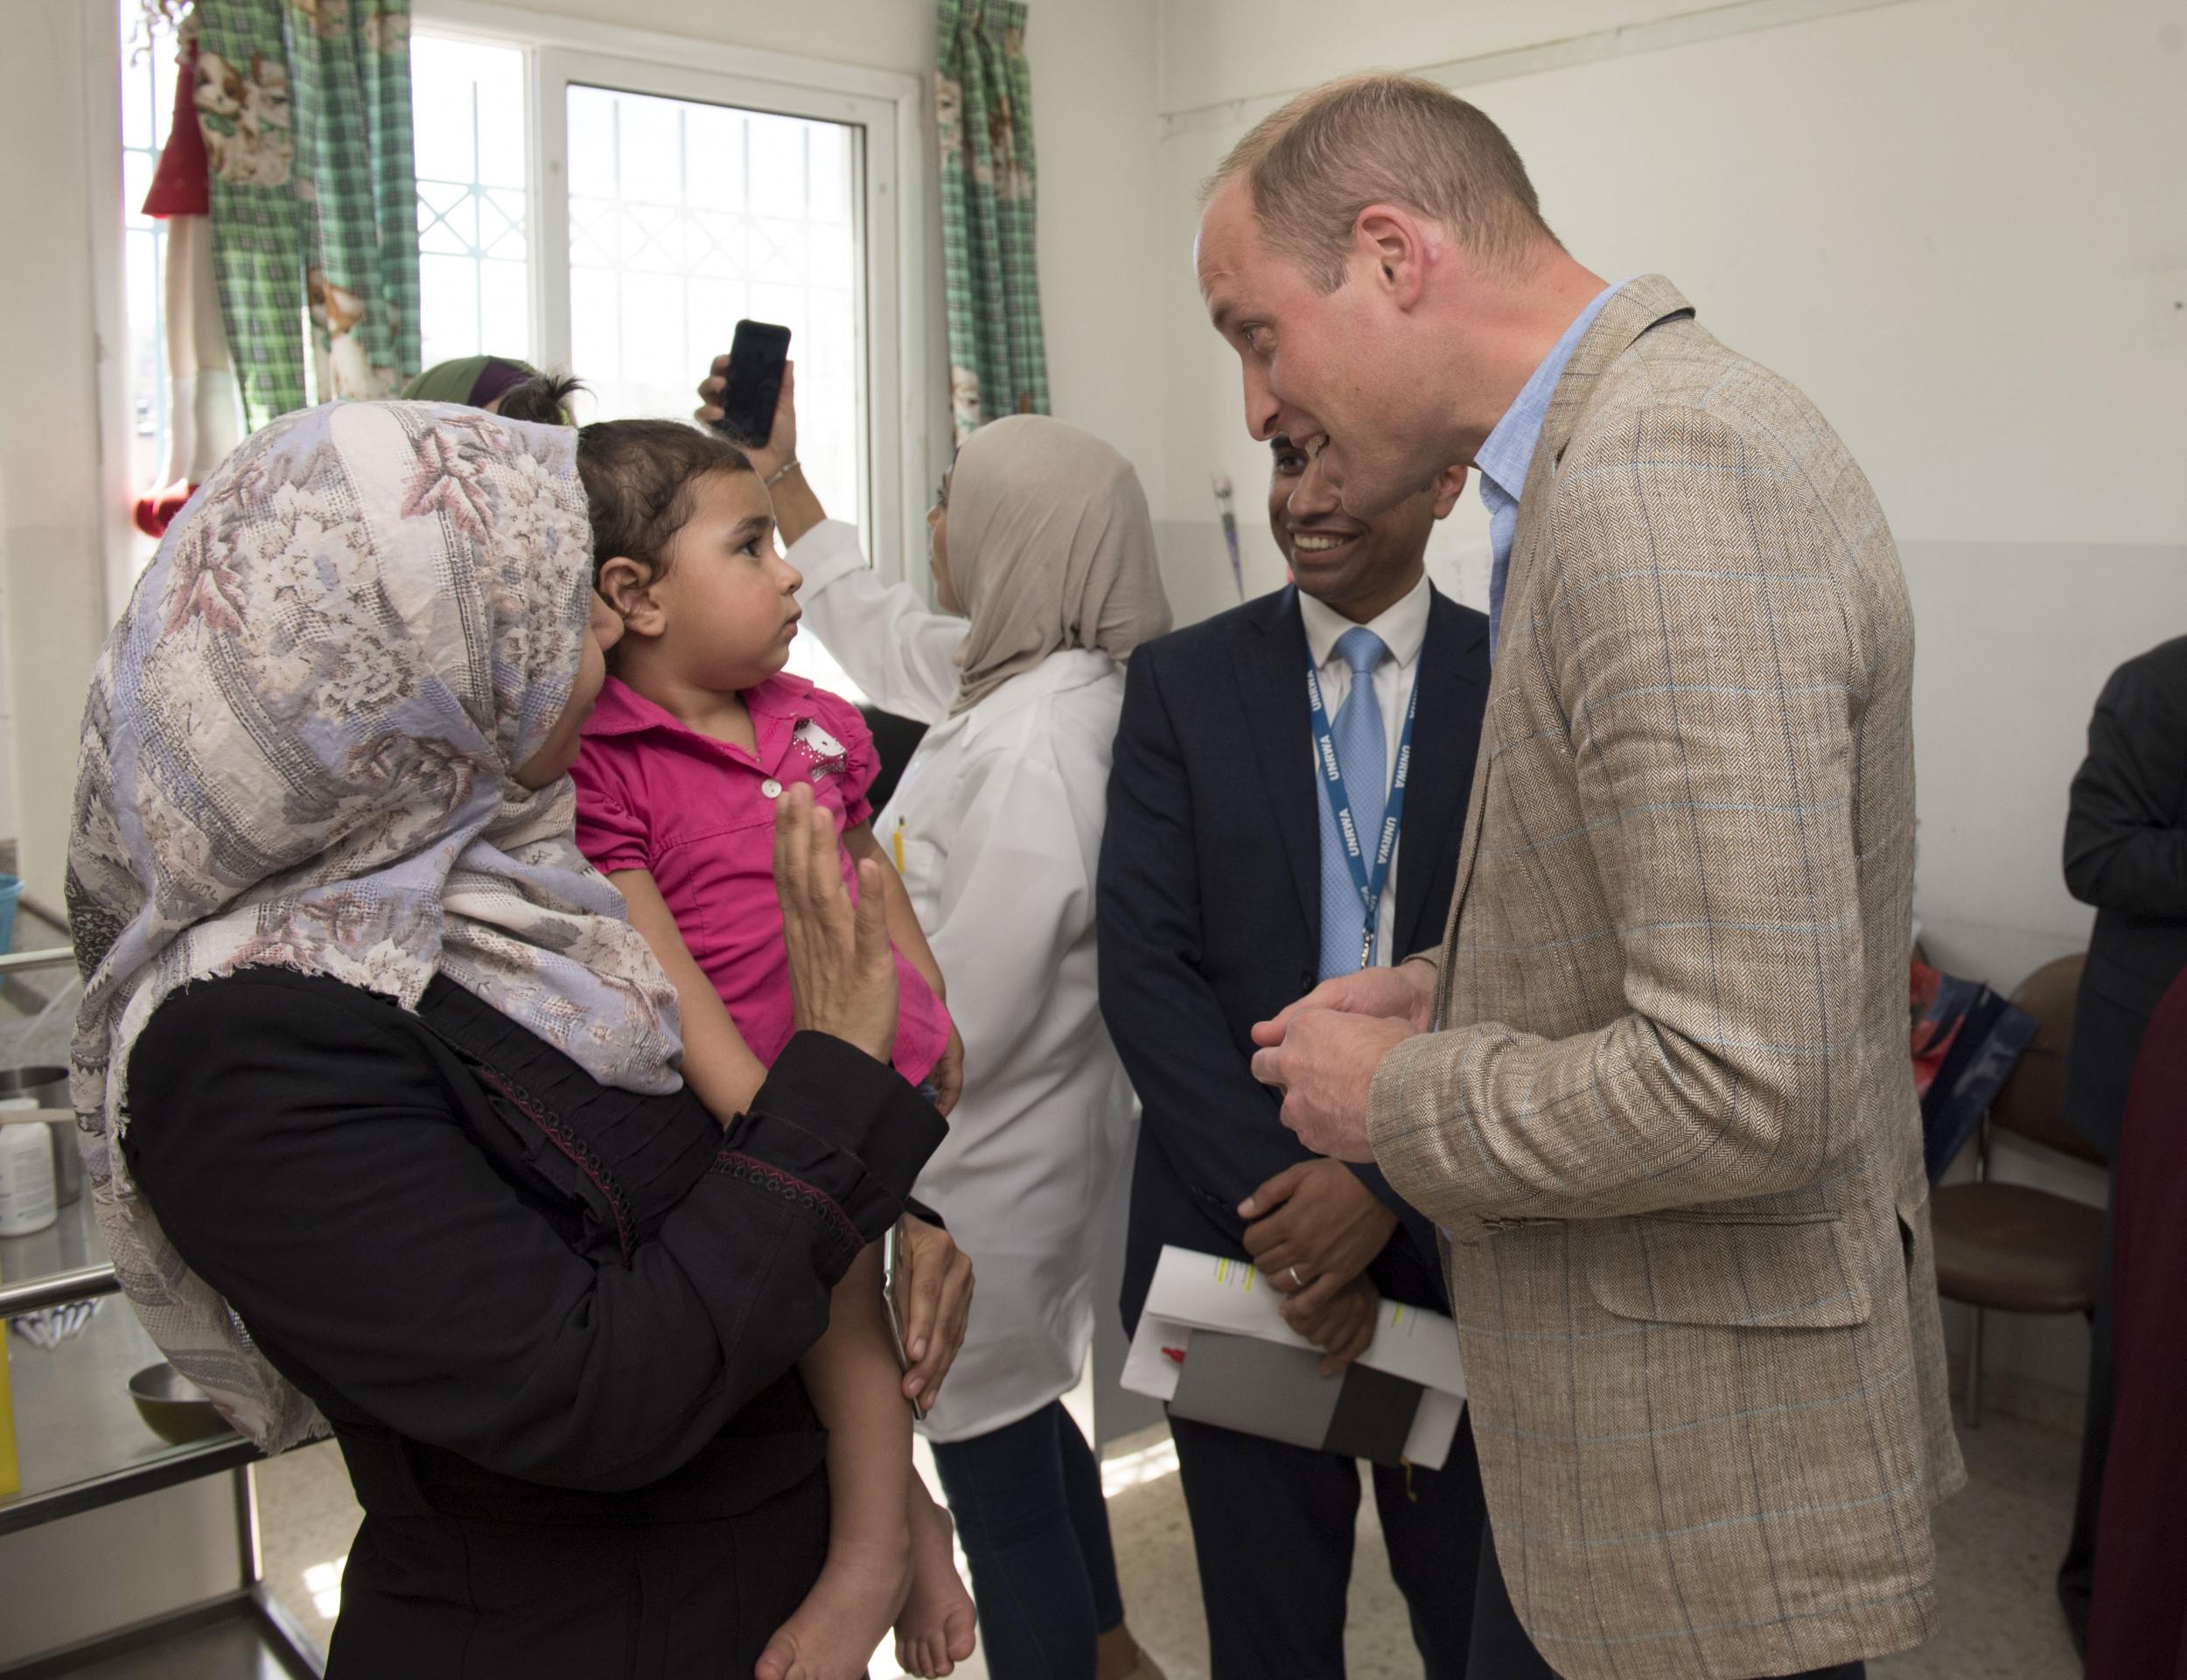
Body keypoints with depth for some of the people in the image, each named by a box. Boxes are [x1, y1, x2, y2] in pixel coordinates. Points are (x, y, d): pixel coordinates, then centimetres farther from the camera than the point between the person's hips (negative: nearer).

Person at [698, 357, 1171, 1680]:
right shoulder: (1030, 678, -2)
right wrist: (780, 474, 20)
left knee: (997, 1468, 10)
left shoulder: (1033, 751, -31)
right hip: (1036, 1131, 10)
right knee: (1027, 1420, 29)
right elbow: (884, 636, 17)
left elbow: (953, 1022, -28)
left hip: (988, 1170, -10)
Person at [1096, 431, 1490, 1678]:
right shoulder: (1182, 685, -1)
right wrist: (1279, 1210, -15)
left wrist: (1387, 1186, -19)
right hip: (1238, 1237, 0)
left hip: (1457, 1239, 0)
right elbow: (1145, 968, -8)